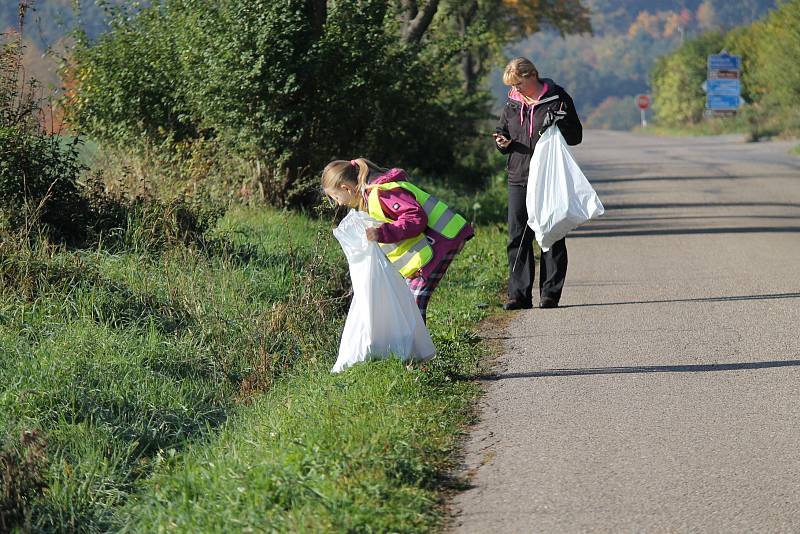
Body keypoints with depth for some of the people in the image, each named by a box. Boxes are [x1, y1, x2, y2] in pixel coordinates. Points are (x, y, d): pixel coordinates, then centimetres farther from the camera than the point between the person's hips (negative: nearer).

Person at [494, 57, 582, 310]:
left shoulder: (558, 99, -3)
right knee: (518, 238, 1)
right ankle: (519, 294, 4)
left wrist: (558, 127, -20)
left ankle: (550, 293, 5)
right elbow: (502, 132, 22)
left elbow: (576, 136, -1)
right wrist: (503, 143, -1)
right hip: (519, 178, 4)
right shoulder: (512, 104, 10)